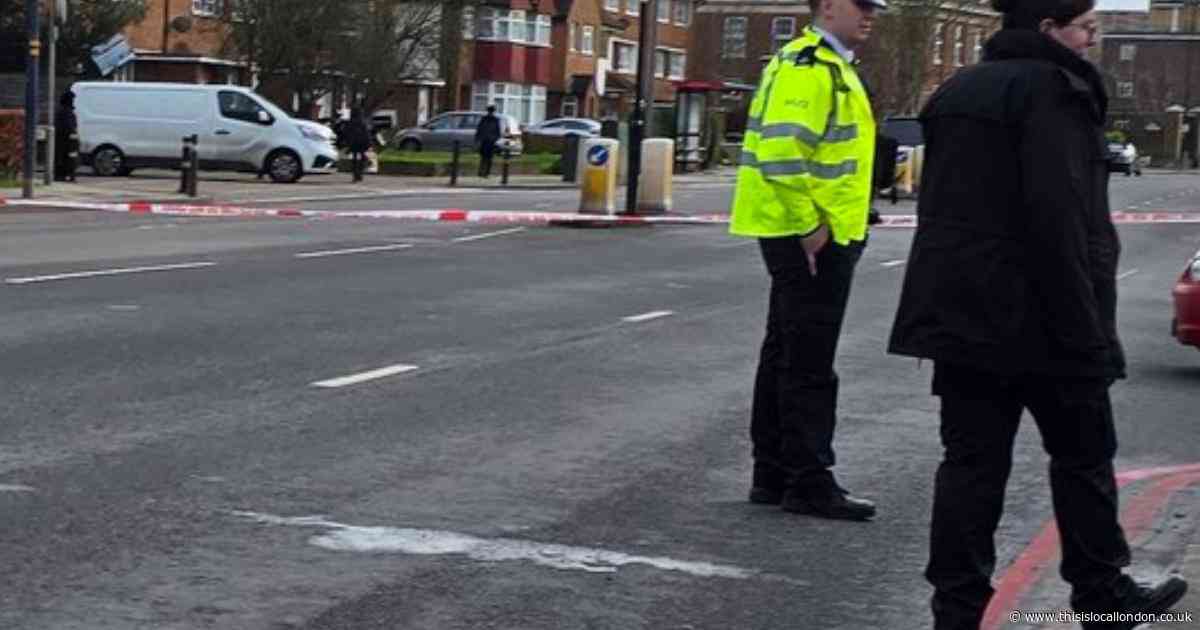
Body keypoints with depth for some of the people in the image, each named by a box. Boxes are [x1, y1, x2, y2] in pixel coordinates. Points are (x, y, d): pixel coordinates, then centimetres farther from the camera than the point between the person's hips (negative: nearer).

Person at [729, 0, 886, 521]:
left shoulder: (830, 66, 18)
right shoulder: (807, 67, -15)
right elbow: (781, 151, -25)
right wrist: (811, 226, -21)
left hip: (815, 235, 11)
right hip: (812, 240, -11)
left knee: (786, 356, 14)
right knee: (808, 364, -5)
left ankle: (772, 475, 22)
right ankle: (809, 483, 1)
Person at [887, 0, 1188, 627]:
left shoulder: (960, 90, 14)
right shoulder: (1052, 90, -14)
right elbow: (1059, 221, -22)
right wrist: (1083, 333, -20)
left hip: (960, 311, 7)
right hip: (1035, 316, -7)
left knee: (971, 461, 7)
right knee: (1082, 456, 10)